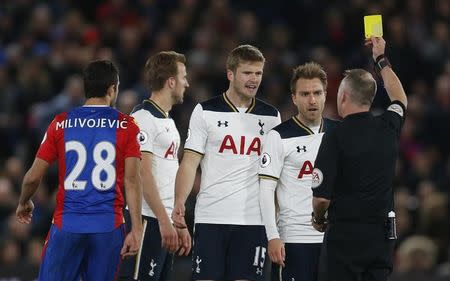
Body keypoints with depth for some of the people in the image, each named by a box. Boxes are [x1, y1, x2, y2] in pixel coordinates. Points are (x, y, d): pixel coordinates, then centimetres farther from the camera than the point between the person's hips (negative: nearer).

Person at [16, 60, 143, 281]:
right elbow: (131, 180, -6)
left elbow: (33, 177, 5)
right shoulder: (126, 126, 1)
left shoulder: (61, 124, 4)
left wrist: (24, 203, 25)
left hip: (66, 223, 0)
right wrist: (136, 230, -7)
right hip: (108, 227, 0)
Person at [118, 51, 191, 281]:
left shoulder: (168, 121, 21)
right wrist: (164, 221, -21)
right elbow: (143, 173, -17)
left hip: (165, 223, 10)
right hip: (148, 220, -10)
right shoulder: (143, 118, -10)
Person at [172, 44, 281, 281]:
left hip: (253, 220, 2)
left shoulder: (271, 116, 11)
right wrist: (179, 203, -16)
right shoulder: (206, 112, 3)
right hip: (211, 217, -2)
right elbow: (190, 163, -1)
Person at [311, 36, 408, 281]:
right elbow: (399, 99, 31)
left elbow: (322, 196, -12)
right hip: (382, 235, 5)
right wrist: (381, 59, 41)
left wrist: (319, 219, 10)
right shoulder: (388, 128, 5)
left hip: (345, 234, -5)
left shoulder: (335, 138, -12)